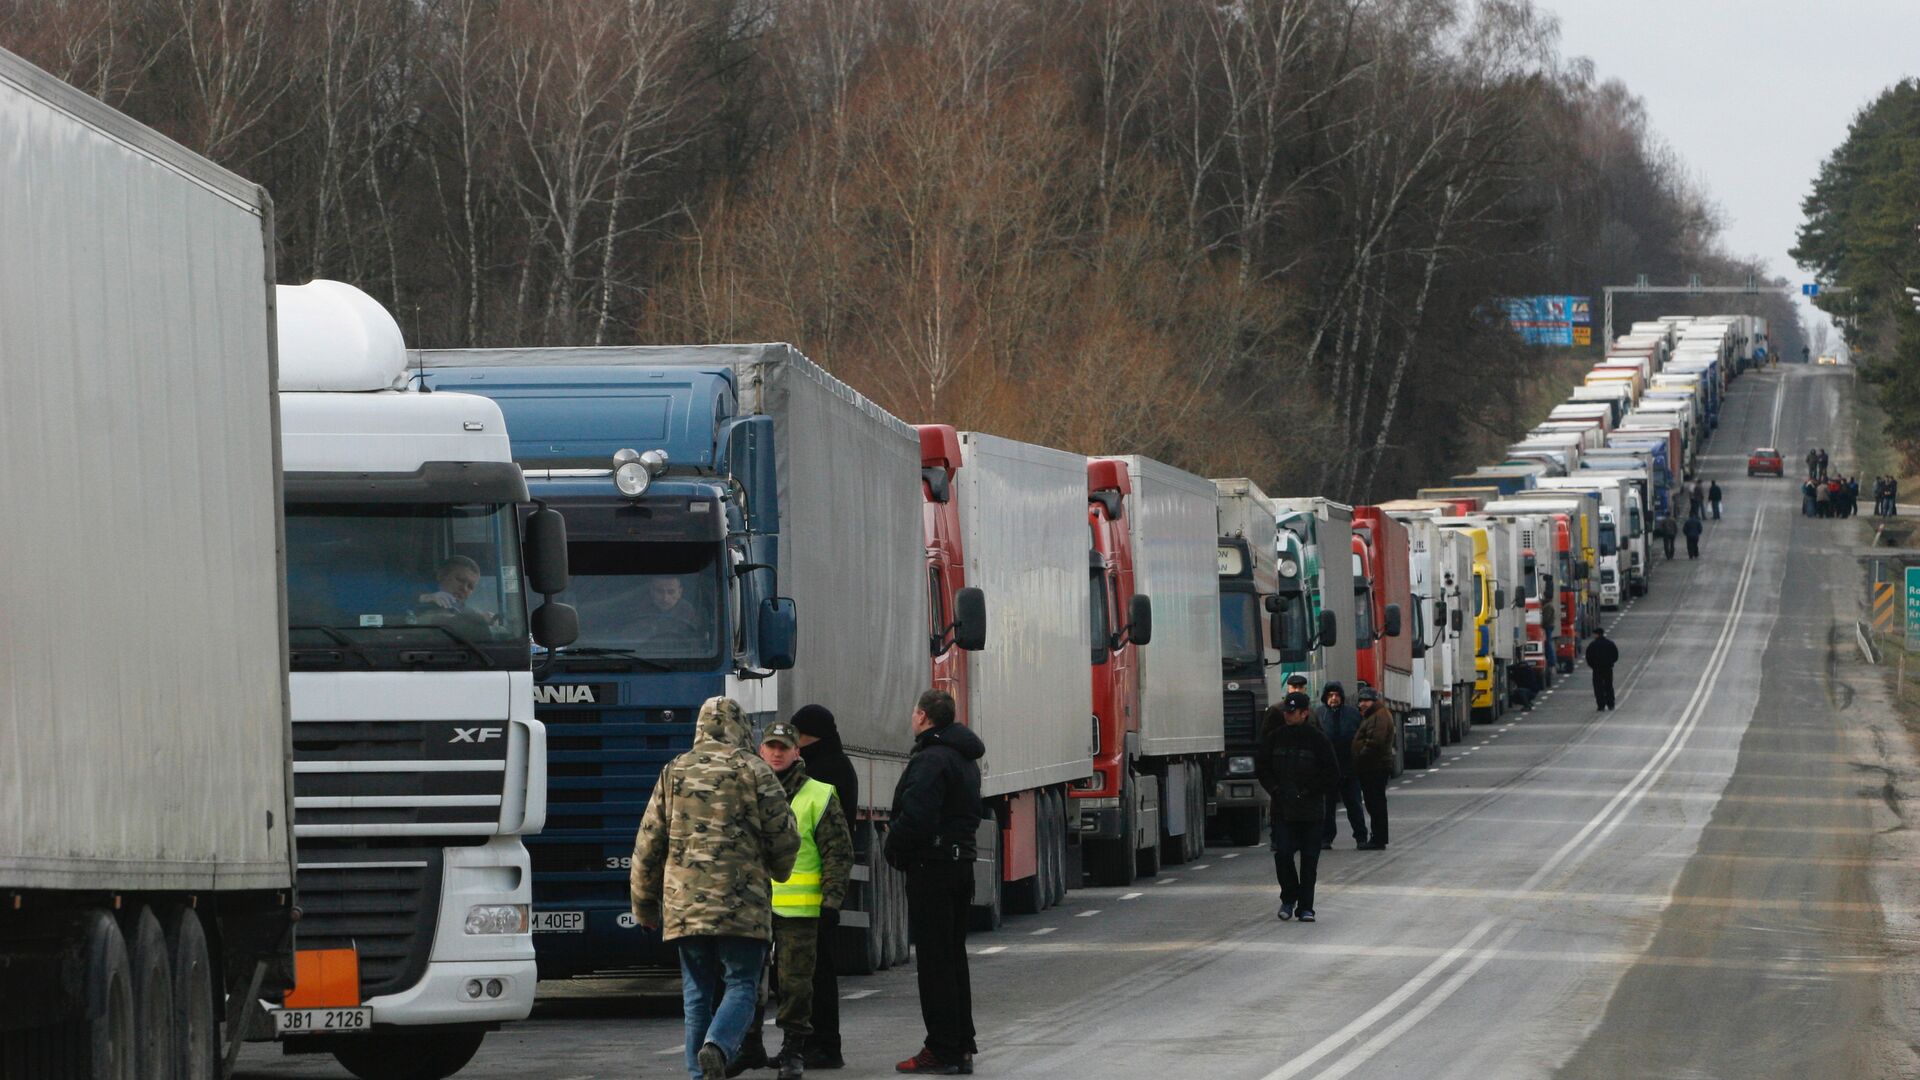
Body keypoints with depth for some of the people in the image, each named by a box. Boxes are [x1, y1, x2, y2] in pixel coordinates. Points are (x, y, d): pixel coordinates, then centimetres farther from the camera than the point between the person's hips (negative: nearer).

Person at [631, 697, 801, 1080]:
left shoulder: (674, 772, 10)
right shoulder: (753, 771, 0)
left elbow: (648, 844, 12)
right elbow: (784, 837, 0)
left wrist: (644, 903, 21)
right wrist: (778, 869, 23)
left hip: (684, 902, 3)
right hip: (742, 903, -3)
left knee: (698, 992, 9)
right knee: (741, 984, -1)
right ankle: (718, 1045, -26)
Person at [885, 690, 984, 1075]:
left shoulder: (930, 760, -16)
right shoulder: (966, 759, 16)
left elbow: (915, 817, -25)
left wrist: (894, 851, -6)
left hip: (931, 867, -10)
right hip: (961, 862, 10)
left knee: (933, 960, -6)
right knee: (954, 956, 15)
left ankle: (942, 1051, -6)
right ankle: (961, 1047, 17)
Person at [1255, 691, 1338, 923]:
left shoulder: (1317, 739, -3)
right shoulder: (1275, 737, 4)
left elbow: (1332, 774, -2)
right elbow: (1261, 766, 12)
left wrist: (1311, 792, -9)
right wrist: (1274, 789, -1)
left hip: (1310, 809, -2)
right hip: (1282, 808, 2)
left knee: (1309, 858, 1)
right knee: (1282, 853, -8)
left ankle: (1305, 906, 8)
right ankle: (1289, 897, 12)